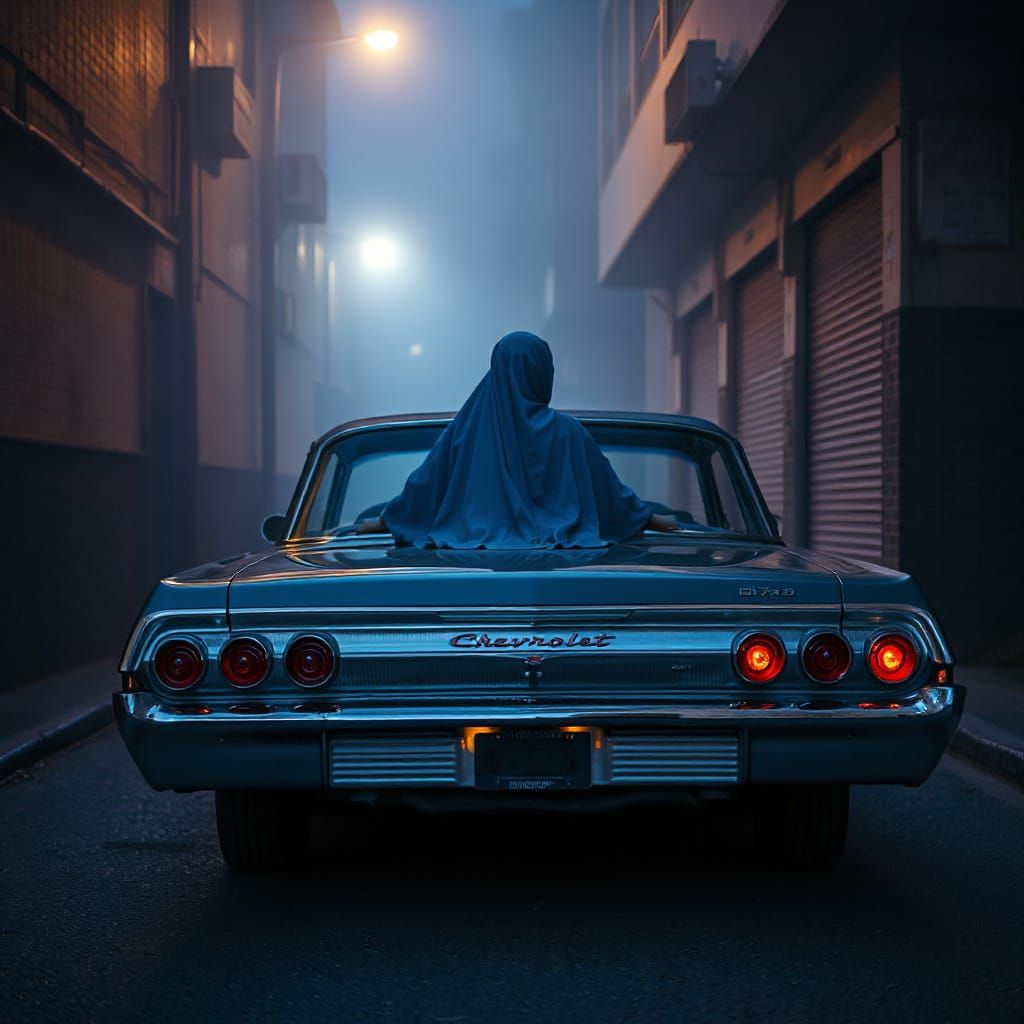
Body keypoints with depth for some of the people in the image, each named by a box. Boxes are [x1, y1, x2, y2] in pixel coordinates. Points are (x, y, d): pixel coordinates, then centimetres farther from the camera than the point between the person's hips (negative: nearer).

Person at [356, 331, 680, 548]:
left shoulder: (468, 425, 0)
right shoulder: (565, 432, -3)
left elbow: (425, 481, 7)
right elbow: (607, 486, 7)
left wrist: (385, 521, 22)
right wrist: (650, 517, 22)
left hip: (476, 543, 1)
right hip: (553, 544, -1)